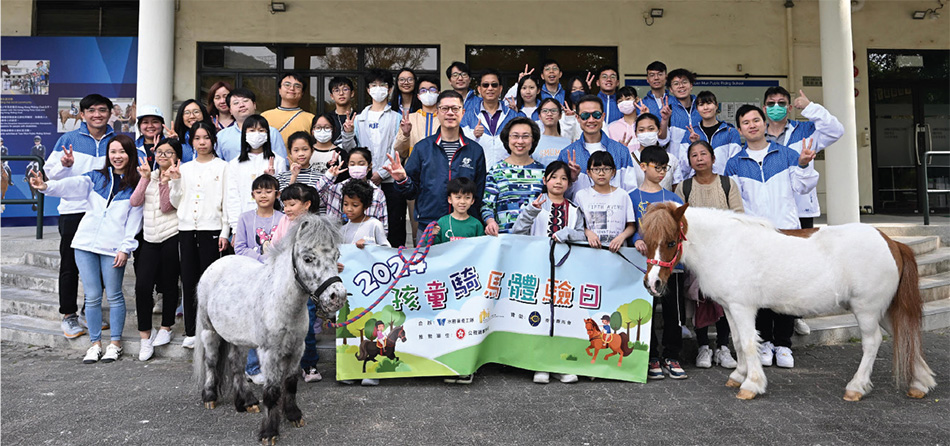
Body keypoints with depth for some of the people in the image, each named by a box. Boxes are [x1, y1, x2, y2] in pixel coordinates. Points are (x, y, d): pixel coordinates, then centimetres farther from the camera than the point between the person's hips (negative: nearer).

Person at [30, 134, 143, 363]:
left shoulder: (136, 185, 3)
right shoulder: (97, 177, 11)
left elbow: (134, 220, 0)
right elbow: (73, 184, -7)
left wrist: (125, 248, -7)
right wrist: (47, 186, -27)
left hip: (113, 247, -2)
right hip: (86, 243, 3)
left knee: (114, 296, 3)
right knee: (92, 297, 5)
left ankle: (115, 343, 16)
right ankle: (95, 343, 16)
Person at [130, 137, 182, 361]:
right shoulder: (149, 175, 15)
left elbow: (165, 206, -10)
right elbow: (135, 202, 2)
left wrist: (166, 180, -19)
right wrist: (145, 178, -7)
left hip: (171, 236, -4)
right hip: (149, 237, 4)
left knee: (169, 283, 4)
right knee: (142, 284, -6)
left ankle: (166, 327, 21)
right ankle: (145, 334, 6)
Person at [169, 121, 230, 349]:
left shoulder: (222, 166, 4)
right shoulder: (184, 168, 15)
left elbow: (227, 201, -1)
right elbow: (177, 203, 15)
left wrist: (225, 232, -8)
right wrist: (175, 180, 1)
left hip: (211, 228, -4)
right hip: (187, 229, 4)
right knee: (188, 280, 3)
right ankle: (191, 332, 11)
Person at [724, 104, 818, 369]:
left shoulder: (787, 155, 10)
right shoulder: (735, 164, 10)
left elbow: (803, 187, 8)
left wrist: (803, 165, -8)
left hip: (786, 231, 0)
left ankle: (783, 344, 11)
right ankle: (763, 341, 15)